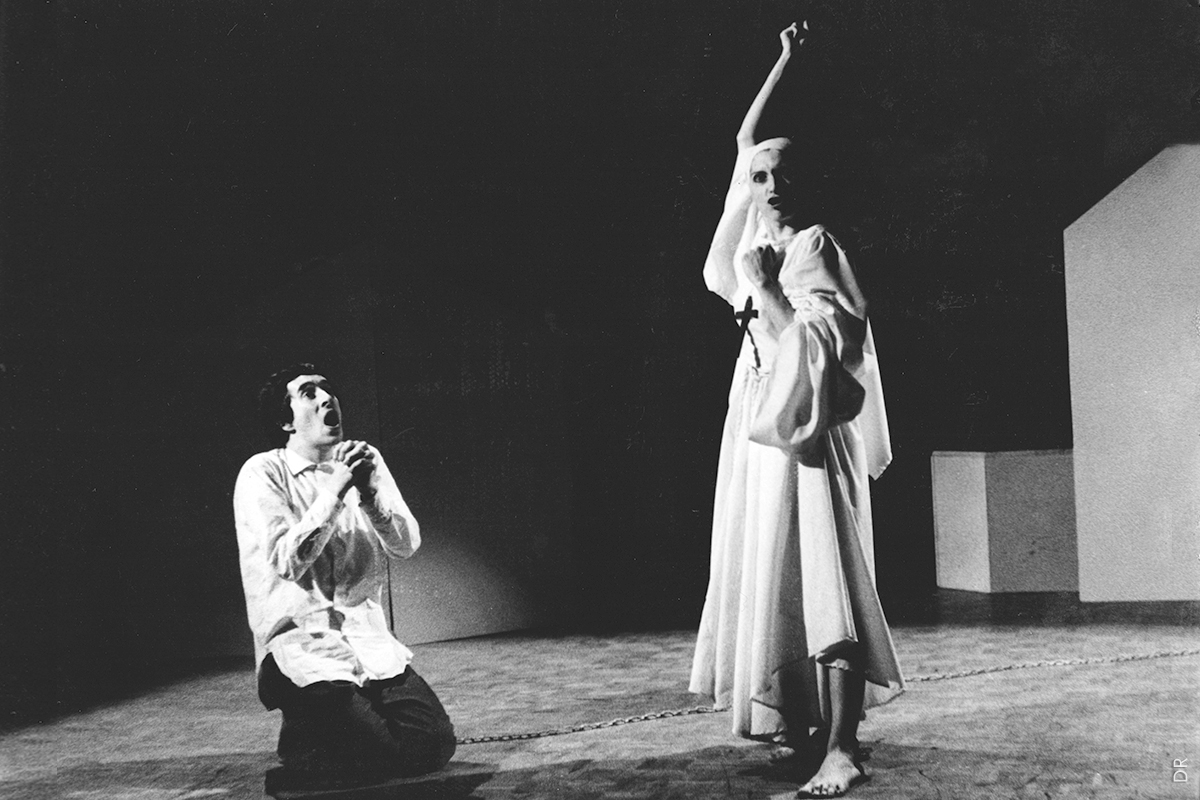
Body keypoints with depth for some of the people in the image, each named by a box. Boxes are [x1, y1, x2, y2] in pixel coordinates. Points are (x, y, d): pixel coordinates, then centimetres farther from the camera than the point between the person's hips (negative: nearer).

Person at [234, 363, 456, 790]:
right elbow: (286, 562, -17)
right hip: (300, 645, -5)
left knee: (435, 741, -11)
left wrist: (370, 493, -16)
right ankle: (303, 743, 10)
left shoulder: (365, 461, 9)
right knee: (383, 752, -21)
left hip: (368, 641, 5)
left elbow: (407, 544, 1)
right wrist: (335, 490, -18)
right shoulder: (262, 473, -6)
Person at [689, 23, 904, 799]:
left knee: (819, 577, -13)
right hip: (762, 425, 8)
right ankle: (800, 718, 18)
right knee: (775, 577, 9)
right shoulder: (761, 234, 11)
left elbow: (819, 346, -18)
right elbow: (745, 139, 23)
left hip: (804, 430, -8)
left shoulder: (813, 246, -8)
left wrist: (760, 287, -15)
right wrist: (785, 60, 26)